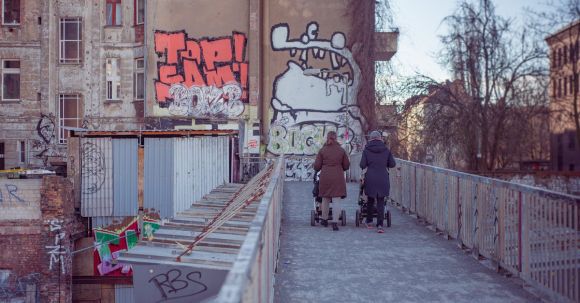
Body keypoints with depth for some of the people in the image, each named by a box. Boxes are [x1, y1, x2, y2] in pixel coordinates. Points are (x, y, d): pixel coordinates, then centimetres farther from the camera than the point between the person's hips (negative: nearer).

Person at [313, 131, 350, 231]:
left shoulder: (322, 150, -2)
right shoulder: (341, 150, 1)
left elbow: (317, 167, -1)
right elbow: (346, 166, 7)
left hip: (325, 177, 1)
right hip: (338, 177, 0)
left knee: (325, 199, 16)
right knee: (336, 200, -1)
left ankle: (324, 220, 29)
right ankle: (335, 222, -9)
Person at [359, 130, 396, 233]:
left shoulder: (366, 150, -2)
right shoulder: (386, 150, 1)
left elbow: (362, 165, -5)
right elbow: (392, 164, 3)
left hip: (370, 178, 0)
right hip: (383, 179, 0)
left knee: (370, 200, 17)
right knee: (380, 202, 3)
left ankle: (369, 222, 26)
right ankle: (380, 225, -6)